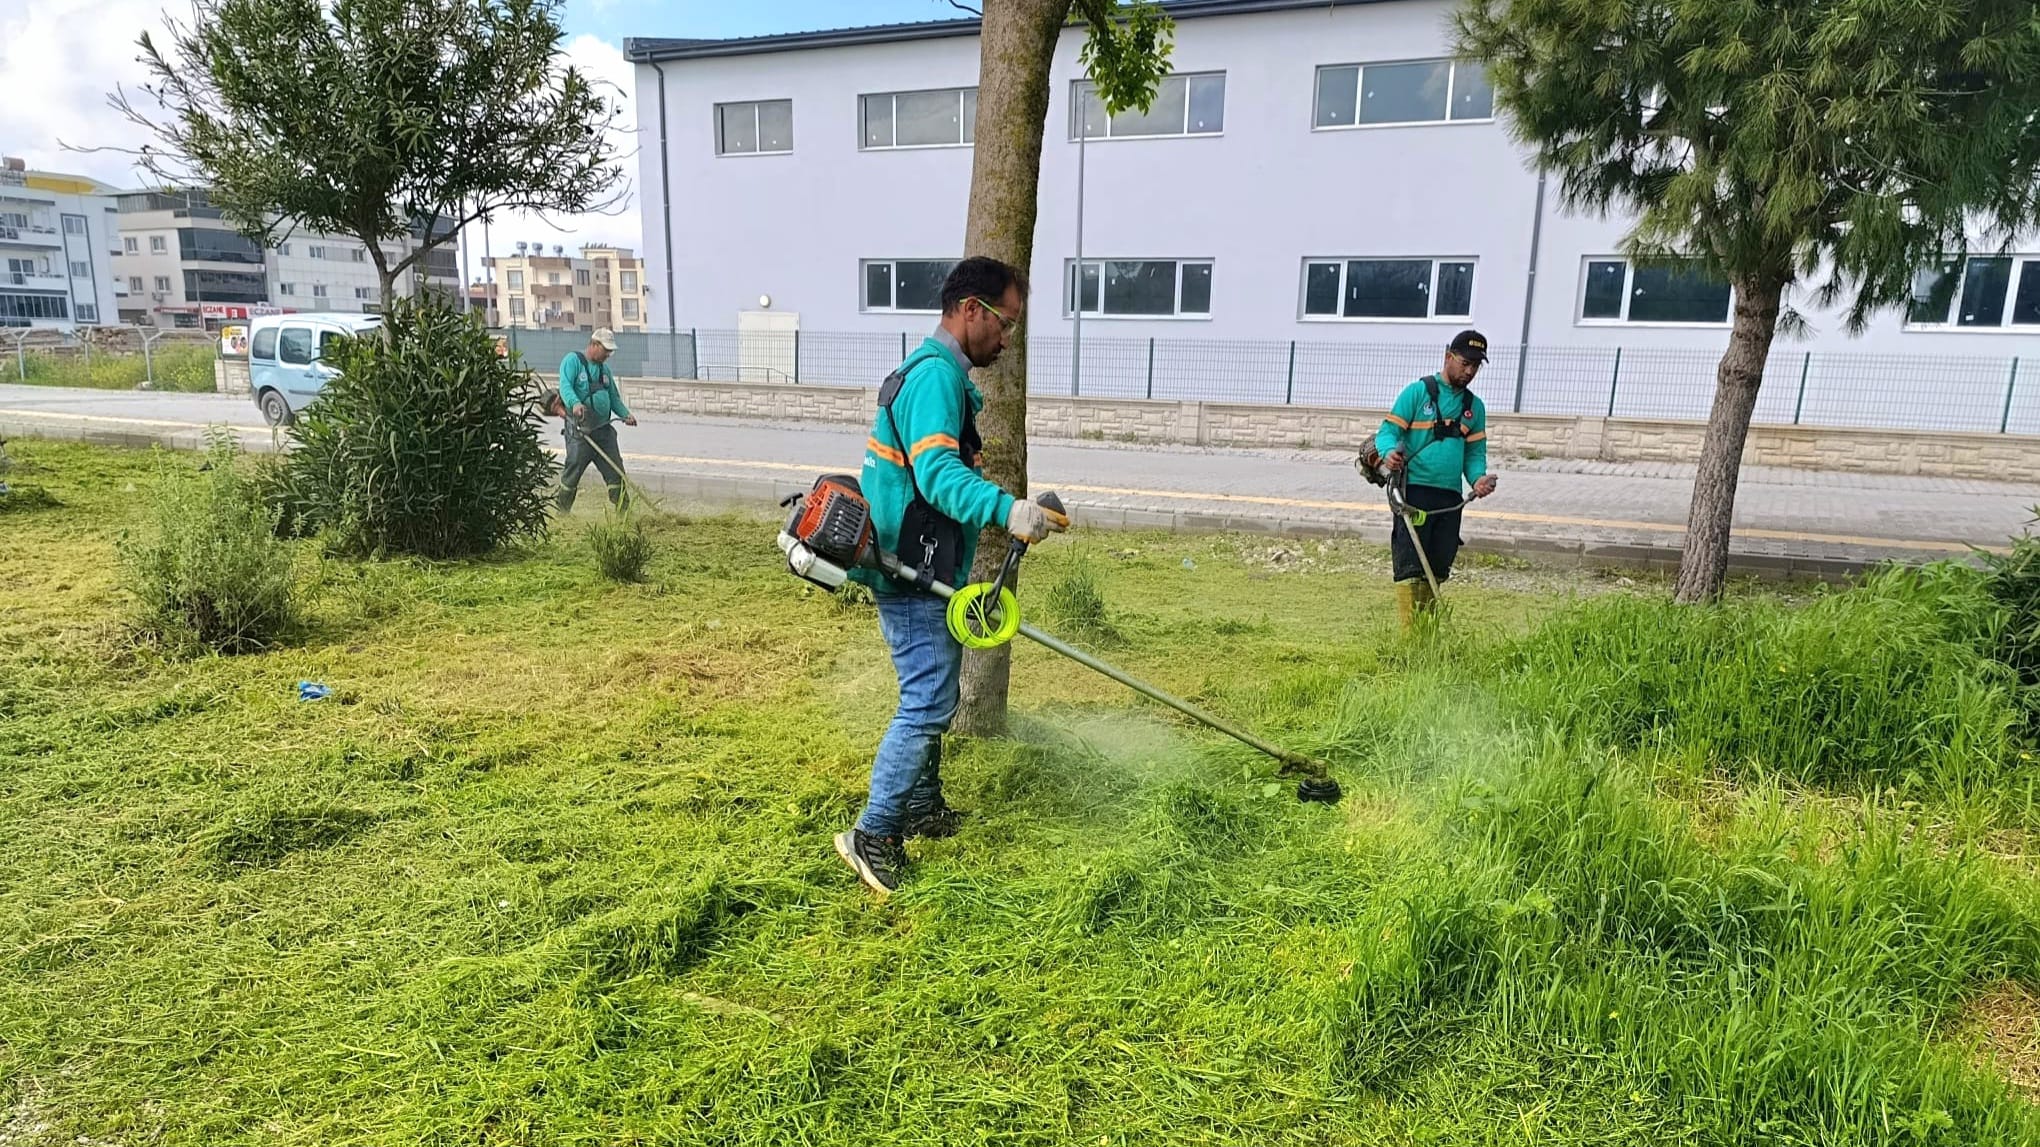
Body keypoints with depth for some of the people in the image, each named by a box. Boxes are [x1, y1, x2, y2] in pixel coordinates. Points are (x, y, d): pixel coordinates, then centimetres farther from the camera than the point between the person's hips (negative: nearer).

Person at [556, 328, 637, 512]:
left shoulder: (604, 368, 19)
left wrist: (626, 414, 5)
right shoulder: (573, 360, -2)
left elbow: (614, 397, 23)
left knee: (616, 472, 3)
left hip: (603, 429, 6)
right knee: (572, 474, -3)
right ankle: (562, 514, 9)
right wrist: (575, 403, -37)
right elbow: (565, 386, -17)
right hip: (580, 431, -6)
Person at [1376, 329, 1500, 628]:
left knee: (1437, 569, 9)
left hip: (1450, 498, 6)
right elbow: (1389, 431, -4)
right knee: (1410, 567, -9)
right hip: (1414, 490, -5)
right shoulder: (1417, 392, 1)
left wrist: (1478, 477, -5)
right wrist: (1389, 453, -27)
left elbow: (1475, 452, 17)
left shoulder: (1475, 406, 17)